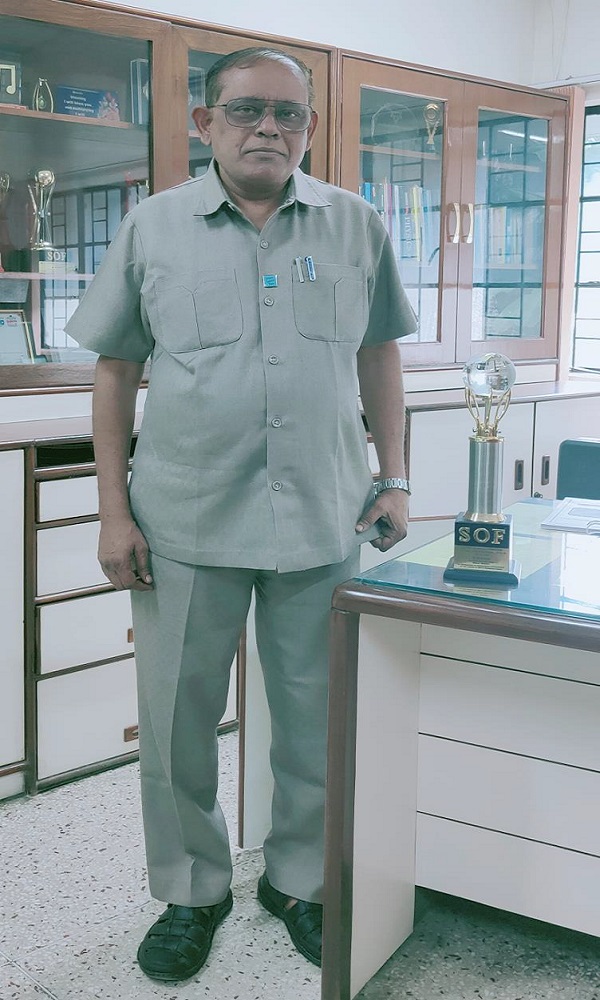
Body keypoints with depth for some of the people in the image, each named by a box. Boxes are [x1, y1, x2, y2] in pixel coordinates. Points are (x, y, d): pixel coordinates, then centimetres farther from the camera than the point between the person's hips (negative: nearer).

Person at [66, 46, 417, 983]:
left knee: (318, 724, 12)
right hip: (186, 521, 0)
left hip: (323, 520, 1)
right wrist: (113, 510, -2)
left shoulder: (356, 226, 5)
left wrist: (394, 477, 4)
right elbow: (115, 370, 3)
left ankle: (300, 880, 34)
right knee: (177, 724, 9)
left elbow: (379, 355, 11)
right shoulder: (154, 226, 2)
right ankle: (192, 891, 31)